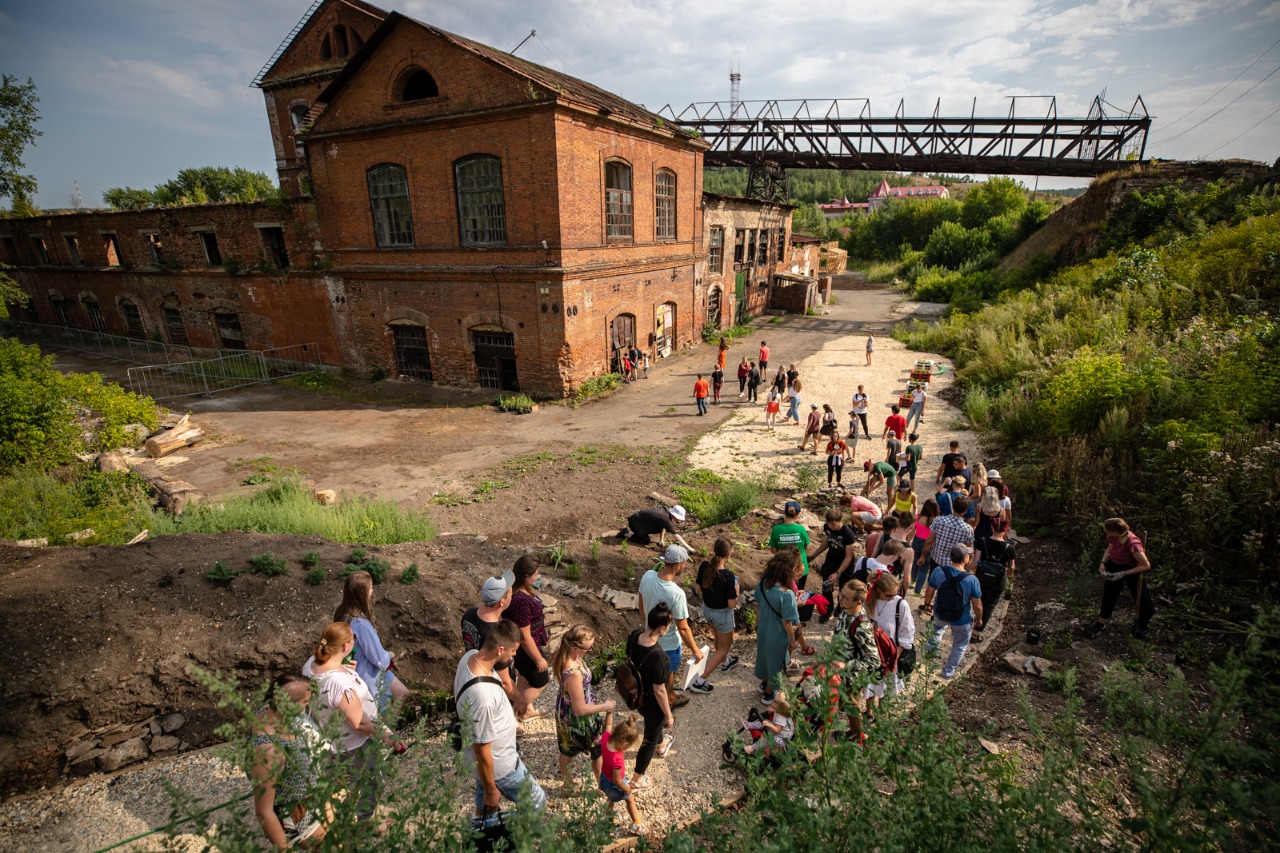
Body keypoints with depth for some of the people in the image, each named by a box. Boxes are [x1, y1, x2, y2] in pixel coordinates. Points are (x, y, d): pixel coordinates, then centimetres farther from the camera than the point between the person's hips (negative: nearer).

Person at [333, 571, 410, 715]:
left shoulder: (342, 612, -8)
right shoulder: (361, 624, -36)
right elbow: (379, 659, -25)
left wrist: (386, 656, 1)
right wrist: (390, 656, -3)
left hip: (358, 669, 8)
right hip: (367, 675, -8)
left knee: (402, 694, 20)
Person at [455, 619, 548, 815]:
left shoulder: (470, 656, -16)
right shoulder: (482, 697, -43)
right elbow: (482, 753, -29)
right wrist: (491, 791, -13)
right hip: (498, 766, -8)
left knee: (484, 809, 30)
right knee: (537, 803, 17)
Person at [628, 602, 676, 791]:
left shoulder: (634, 635, -20)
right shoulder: (657, 656, -40)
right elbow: (659, 691, -27)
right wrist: (669, 715, -11)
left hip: (636, 695, 7)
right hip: (652, 703, -7)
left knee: (654, 724, 37)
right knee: (650, 739, 21)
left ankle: (662, 745, 67)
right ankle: (638, 780, 42)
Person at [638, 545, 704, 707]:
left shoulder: (647, 576, -20)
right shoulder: (677, 594, -38)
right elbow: (683, 628, -26)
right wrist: (695, 650, -11)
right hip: (668, 642, -5)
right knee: (669, 672, 24)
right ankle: (670, 700, 49)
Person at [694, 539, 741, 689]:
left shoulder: (704, 566, -15)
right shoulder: (728, 576, -31)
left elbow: (699, 587, 1)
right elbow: (732, 604, -23)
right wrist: (736, 588, -9)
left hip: (706, 609, 6)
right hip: (722, 613, -6)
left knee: (719, 637, 34)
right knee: (724, 646, 17)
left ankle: (725, 662, 60)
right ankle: (700, 681, 16)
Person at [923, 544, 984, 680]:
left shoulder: (938, 571, -23)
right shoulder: (972, 580, -30)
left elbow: (929, 592, -9)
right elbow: (977, 605, -17)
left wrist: (927, 604, 13)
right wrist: (979, 618, 5)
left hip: (940, 613, 3)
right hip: (962, 620, -3)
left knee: (938, 627, 39)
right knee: (960, 646, 26)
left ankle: (932, 648, 60)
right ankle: (948, 673, 39)